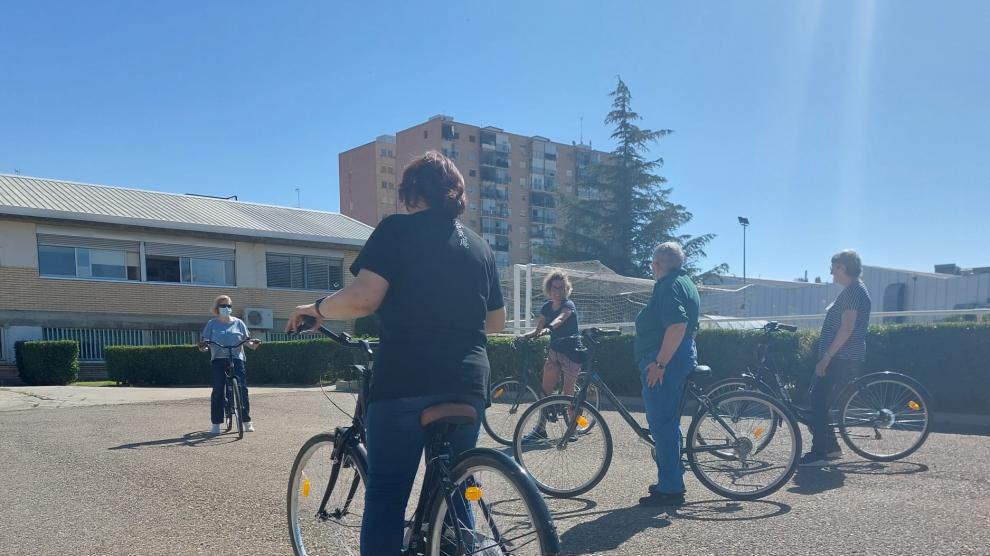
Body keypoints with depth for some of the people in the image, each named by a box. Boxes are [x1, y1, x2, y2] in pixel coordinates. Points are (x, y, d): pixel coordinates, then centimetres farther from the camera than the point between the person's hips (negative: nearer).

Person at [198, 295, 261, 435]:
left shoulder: (238, 323, 11)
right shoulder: (212, 324, 9)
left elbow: (246, 340, 10)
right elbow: (205, 340, 4)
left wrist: (253, 345, -11)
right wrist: (203, 346, -18)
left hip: (237, 359, 1)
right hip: (219, 360, -1)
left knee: (242, 389, -4)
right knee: (218, 390, -5)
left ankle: (247, 421, 6)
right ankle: (216, 424, 3)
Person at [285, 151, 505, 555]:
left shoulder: (397, 229, -3)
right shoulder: (480, 246, 14)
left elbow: (363, 298, -15)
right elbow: (496, 321, 20)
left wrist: (315, 309, 3)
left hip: (404, 383, -5)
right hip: (467, 384, 5)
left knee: (386, 496, 6)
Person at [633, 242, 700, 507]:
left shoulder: (669, 286, -15)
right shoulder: (684, 282, 18)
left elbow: (677, 326, -27)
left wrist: (659, 363, -26)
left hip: (663, 364, -11)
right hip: (681, 359, 11)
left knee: (662, 424, -6)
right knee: (668, 423, 17)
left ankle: (669, 489, 0)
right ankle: (672, 482, 26)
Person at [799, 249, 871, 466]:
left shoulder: (853, 290, -14)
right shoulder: (852, 290, 19)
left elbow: (846, 329, -22)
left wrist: (827, 356, -22)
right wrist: (826, 356, 24)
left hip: (842, 360, -10)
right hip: (841, 358, 10)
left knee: (819, 401, -10)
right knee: (817, 398, 13)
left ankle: (819, 453, -6)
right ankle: (831, 448, 19)